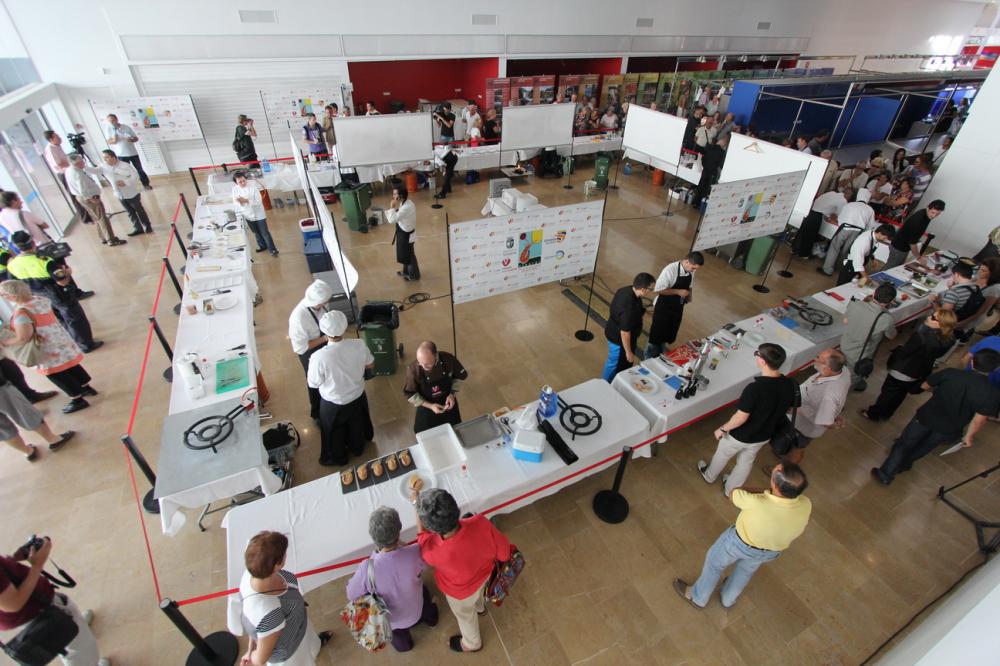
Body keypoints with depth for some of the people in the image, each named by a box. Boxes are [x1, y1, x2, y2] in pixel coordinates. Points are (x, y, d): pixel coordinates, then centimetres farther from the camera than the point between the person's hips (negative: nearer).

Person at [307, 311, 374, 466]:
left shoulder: (319, 357, -35)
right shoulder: (359, 345, -26)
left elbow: (313, 383, -17)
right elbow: (371, 365, -7)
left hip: (333, 403, -3)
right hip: (357, 396, 3)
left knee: (335, 432, 27)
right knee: (356, 426, 33)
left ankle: (338, 458, 52)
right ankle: (357, 448, 59)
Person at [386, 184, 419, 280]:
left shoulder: (406, 207, -32)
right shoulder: (405, 203, 0)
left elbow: (392, 220, -33)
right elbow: (397, 217, 10)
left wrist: (392, 207, -24)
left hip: (406, 234, -9)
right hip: (404, 232, 9)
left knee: (409, 255, 9)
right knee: (405, 254, 25)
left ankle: (414, 275, 28)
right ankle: (406, 271, 44)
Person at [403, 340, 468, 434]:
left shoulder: (448, 359, -28)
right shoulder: (413, 370, -31)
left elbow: (461, 376, -7)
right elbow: (409, 394, -16)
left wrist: (453, 394, -19)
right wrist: (430, 406, -23)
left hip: (448, 404, 2)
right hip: (427, 407, -1)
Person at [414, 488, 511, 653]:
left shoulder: (435, 553, -45)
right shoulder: (480, 522, -40)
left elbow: (423, 534, -19)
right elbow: (504, 551, -20)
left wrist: (417, 506, -9)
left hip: (462, 591, -3)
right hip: (484, 572, 3)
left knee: (465, 615, 33)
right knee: (477, 592, 39)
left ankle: (472, 643, 64)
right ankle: (479, 607, 72)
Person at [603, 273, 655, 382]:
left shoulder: (626, 290, -11)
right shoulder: (629, 308, -39)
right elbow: (625, 332, -30)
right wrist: (628, 352, -19)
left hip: (615, 331, 9)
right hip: (619, 339, -9)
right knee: (615, 364, 15)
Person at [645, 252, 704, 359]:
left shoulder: (691, 271, -6)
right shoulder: (670, 270, -27)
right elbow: (657, 290, -27)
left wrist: (689, 296, -8)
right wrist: (678, 292, -28)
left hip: (677, 308, 7)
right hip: (663, 308, -6)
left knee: (669, 335, 19)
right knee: (657, 334, 8)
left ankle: (659, 357, 41)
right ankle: (649, 359, 29)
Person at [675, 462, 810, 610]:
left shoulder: (757, 503, -45)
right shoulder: (805, 505, -30)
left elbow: (734, 493, -21)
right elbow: (798, 532, -6)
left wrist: (765, 492, -15)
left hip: (740, 543, -4)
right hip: (771, 552, 4)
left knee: (715, 563, 24)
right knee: (746, 569, 34)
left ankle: (698, 598, 46)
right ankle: (728, 599, 58)